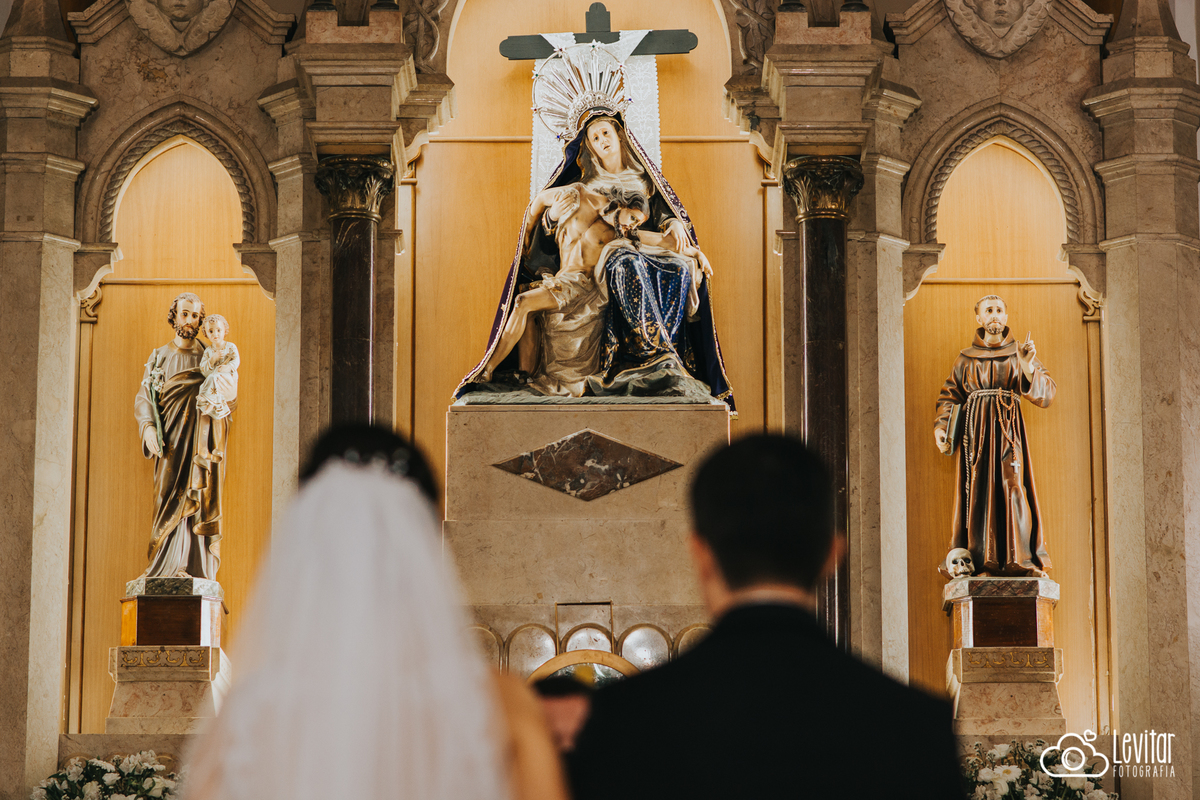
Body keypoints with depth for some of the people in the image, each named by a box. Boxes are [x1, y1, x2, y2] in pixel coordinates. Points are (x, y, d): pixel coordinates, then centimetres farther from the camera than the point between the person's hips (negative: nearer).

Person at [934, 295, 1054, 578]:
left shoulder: (1019, 354, 11)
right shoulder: (966, 359, 13)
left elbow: (1045, 395, 3)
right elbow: (949, 396, 11)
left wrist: (1028, 367, -13)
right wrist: (940, 426, -6)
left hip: (1008, 427, -1)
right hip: (975, 430, 1)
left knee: (1013, 488, -13)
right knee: (977, 490, -6)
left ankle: (1020, 560, -12)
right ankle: (978, 562, -5)